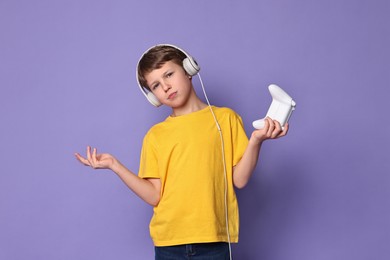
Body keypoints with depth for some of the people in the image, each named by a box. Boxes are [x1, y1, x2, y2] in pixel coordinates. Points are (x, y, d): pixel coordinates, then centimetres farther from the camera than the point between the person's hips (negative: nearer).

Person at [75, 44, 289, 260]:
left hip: (213, 241, -2)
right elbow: (154, 196, 2)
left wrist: (256, 140, -13)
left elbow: (239, 180, 0)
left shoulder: (225, 118, 5)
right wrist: (114, 165, -3)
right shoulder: (155, 136, 9)